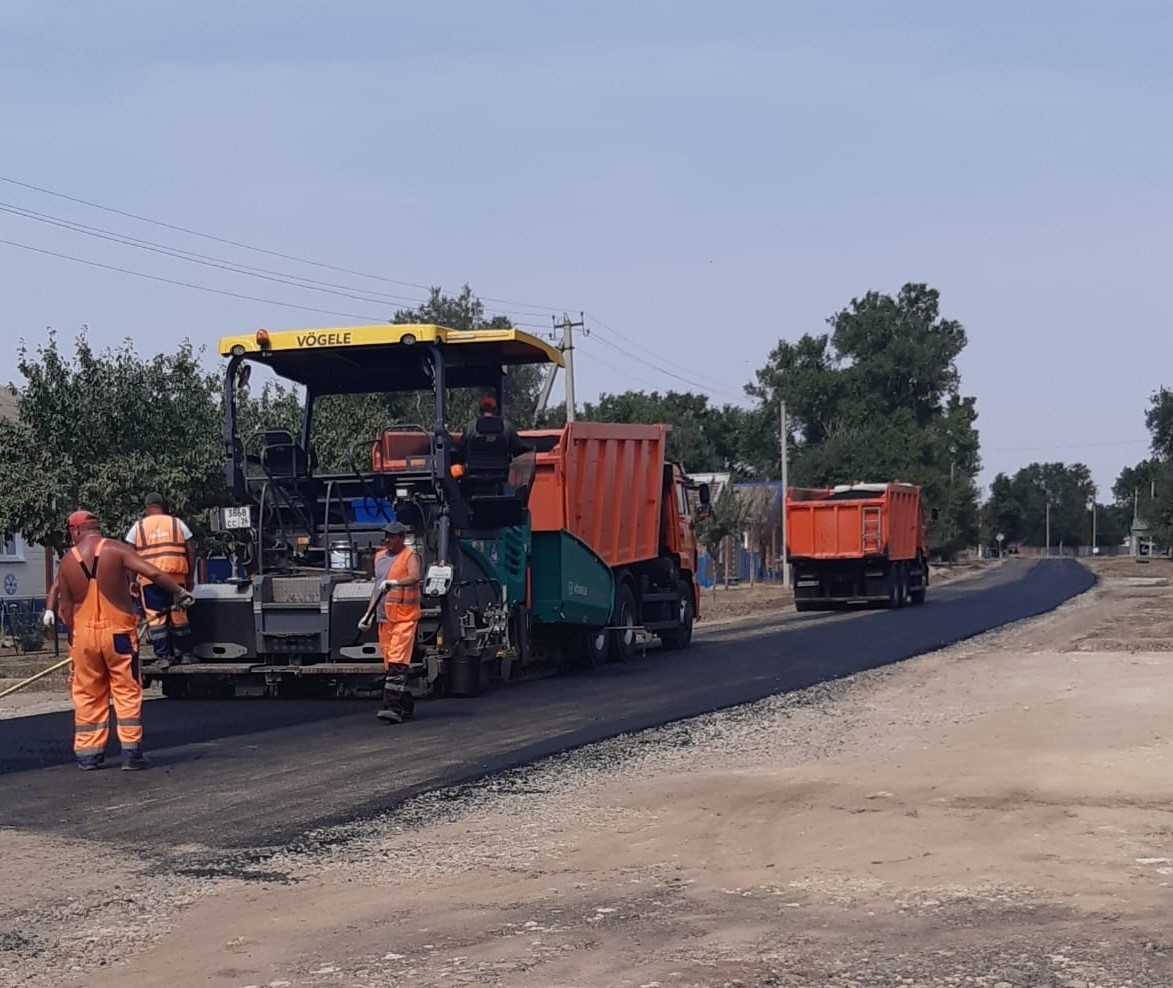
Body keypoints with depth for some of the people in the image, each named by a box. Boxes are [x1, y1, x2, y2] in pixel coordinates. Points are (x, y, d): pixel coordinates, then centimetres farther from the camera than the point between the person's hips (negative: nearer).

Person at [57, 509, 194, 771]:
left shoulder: (67, 562, 1)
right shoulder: (116, 550, -8)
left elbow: (66, 609, 4)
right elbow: (153, 573, -18)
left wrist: (73, 637, 15)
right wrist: (180, 592, -6)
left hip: (83, 634, 2)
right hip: (118, 631, -2)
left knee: (87, 695, 13)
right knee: (127, 692, 4)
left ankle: (88, 753, 15)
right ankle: (131, 752, 0)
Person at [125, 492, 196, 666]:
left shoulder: (138, 527, 7)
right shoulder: (177, 523, 10)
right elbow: (191, 551, 7)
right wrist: (190, 577, 13)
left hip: (149, 580, -1)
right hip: (176, 577, 2)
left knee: (155, 617, 1)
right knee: (179, 616, 11)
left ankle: (162, 657, -4)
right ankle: (184, 653, 16)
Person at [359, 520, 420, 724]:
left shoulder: (410, 556, -4)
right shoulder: (380, 556, 18)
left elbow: (415, 577, -24)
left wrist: (394, 583, -39)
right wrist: (368, 614, 21)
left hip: (405, 618, -8)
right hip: (384, 618, 8)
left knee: (398, 663, -15)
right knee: (389, 664, 8)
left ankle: (393, 708, -20)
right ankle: (406, 705, 18)